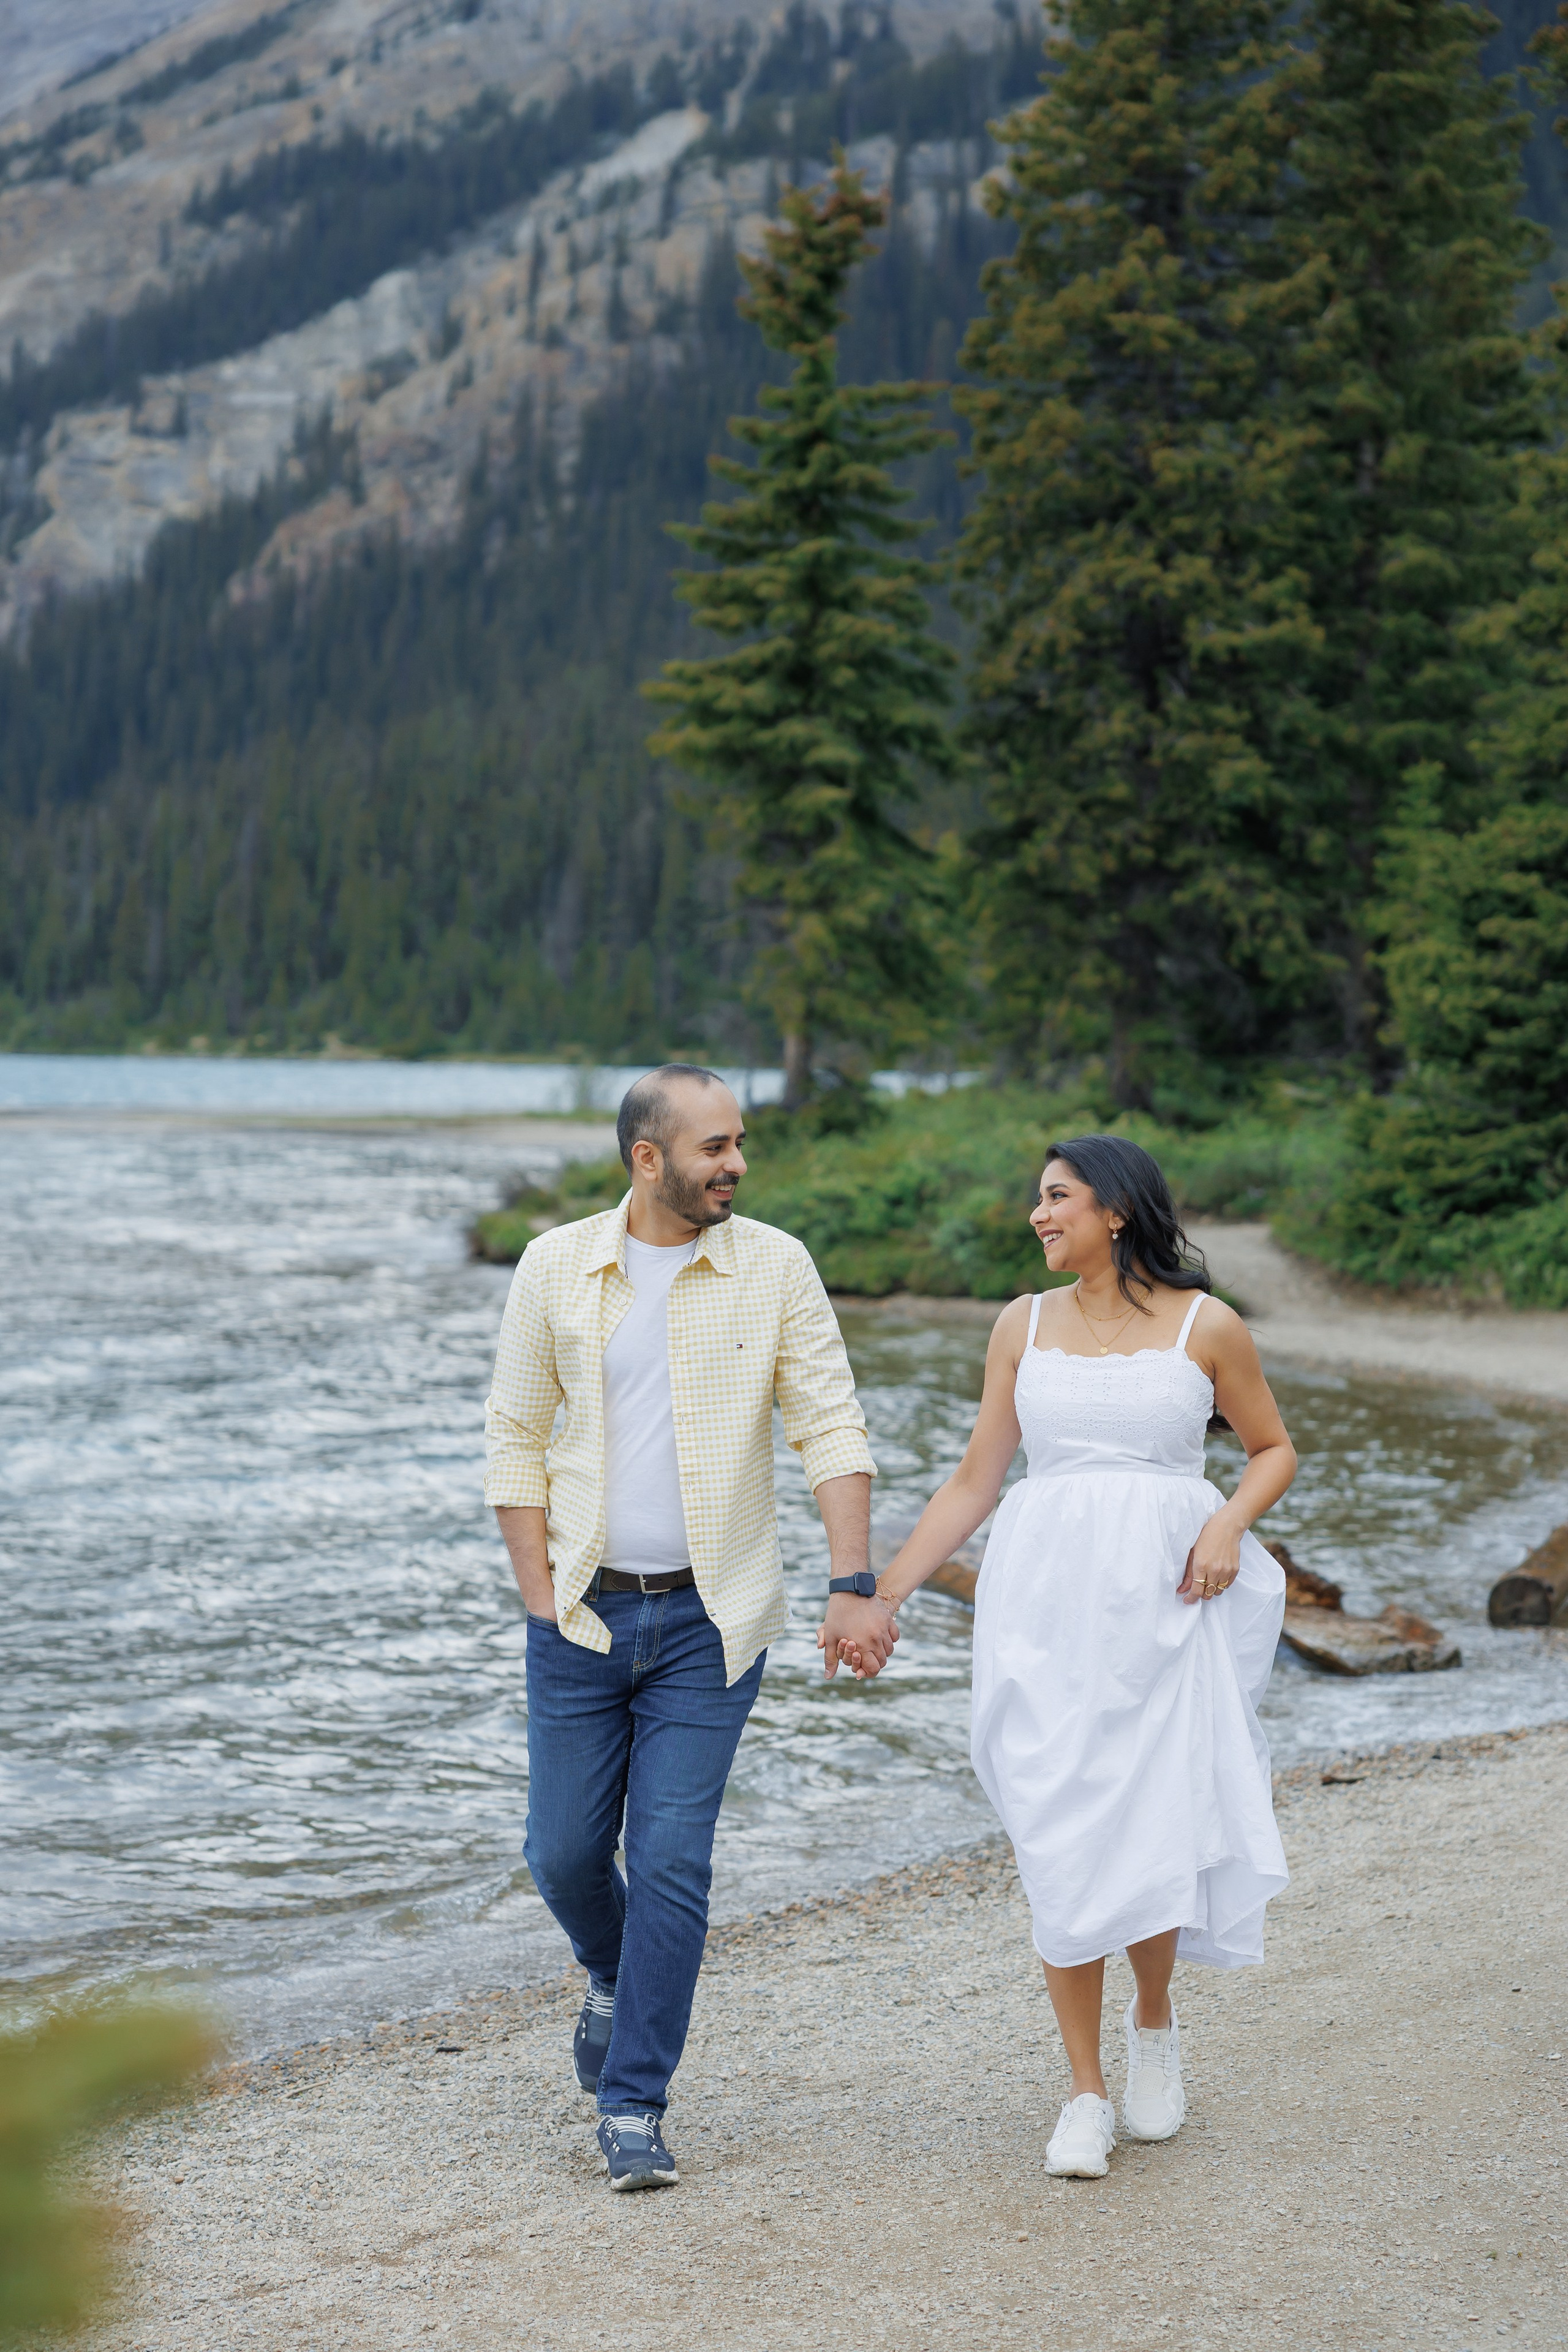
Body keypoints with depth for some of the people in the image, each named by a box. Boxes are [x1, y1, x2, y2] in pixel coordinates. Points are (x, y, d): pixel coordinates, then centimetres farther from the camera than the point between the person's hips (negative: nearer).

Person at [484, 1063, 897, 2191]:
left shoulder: (773, 1267, -3)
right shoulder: (557, 1268, 0)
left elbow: (833, 1428, -5)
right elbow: (515, 1438, 5)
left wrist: (855, 1585, -14)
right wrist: (542, 1599, -2)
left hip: (710, 1619, -1)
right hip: (586, 1614, 2)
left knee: (672, 1861, -4)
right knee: (565, 1851, 7)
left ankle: (635, 2106, 7)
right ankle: (616, 1979, 39)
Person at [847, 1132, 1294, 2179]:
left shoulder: (1206, 1327, 2)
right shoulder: (1025, 1325, 10)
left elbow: (1274, 1447, 13)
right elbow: (976, 1478, 13)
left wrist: (1229, 1525, -7)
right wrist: (882, 1594, 9)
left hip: (1162, 1604, -2)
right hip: (1045, 1603, 2)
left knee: (1153, 1834, -8)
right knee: (1062, 1845, -2)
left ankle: (1155, 2020, 23)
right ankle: (1086, 2091, 9)